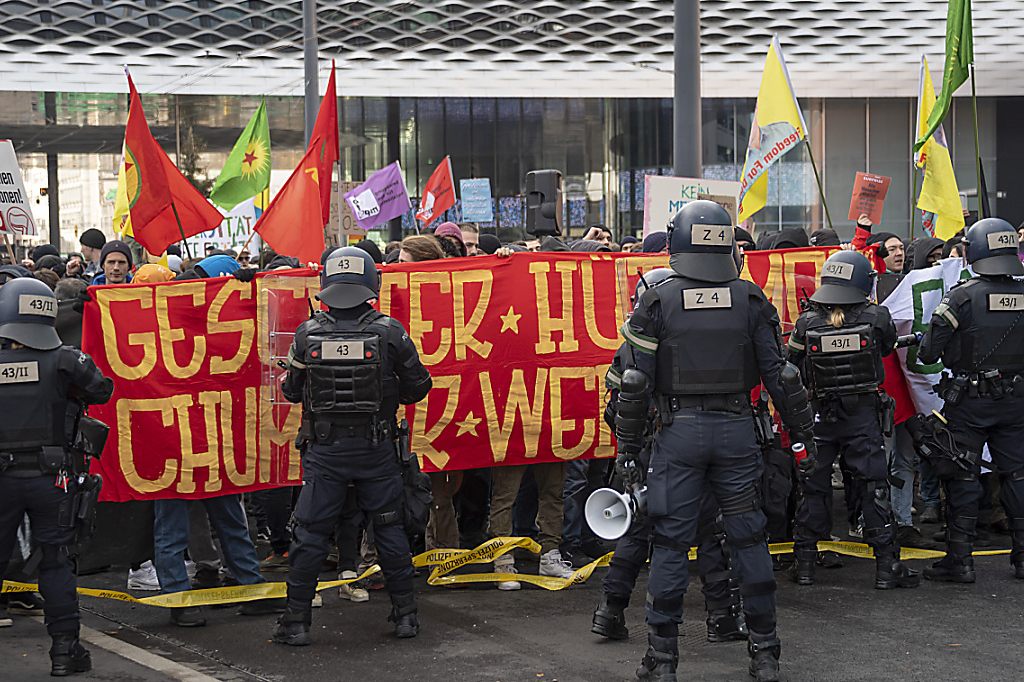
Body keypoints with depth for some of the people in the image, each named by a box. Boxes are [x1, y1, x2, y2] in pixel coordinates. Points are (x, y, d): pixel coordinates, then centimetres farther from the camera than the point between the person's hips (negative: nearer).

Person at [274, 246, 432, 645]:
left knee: (310, 533, 6)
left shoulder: (307, 335, -7)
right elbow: (418, 387, -1)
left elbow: (290, 391, 3)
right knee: (389, 528, 13)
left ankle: (296, 622, 8)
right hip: (377, 449, 0)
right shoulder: (389, 332, -9)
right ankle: (405, 615, 18)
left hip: (324, 451, 0)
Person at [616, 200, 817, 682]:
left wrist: (627, 448, 1)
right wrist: (801, 431, 12)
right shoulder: (750, 300, 3)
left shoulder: (658, 302, -3)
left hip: (679, 430, -2)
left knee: (671, 543, 3)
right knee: (748, 538, 10)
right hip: (737, 428, 2)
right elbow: (778, 375, 2)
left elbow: (636, 383, -5)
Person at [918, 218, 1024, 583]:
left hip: (969, 402, -3)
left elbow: (928, 353, -12)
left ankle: (959, 559, 4)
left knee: (962, 477, 3)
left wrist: (921, 346, 9)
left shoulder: (962, 296, -14)